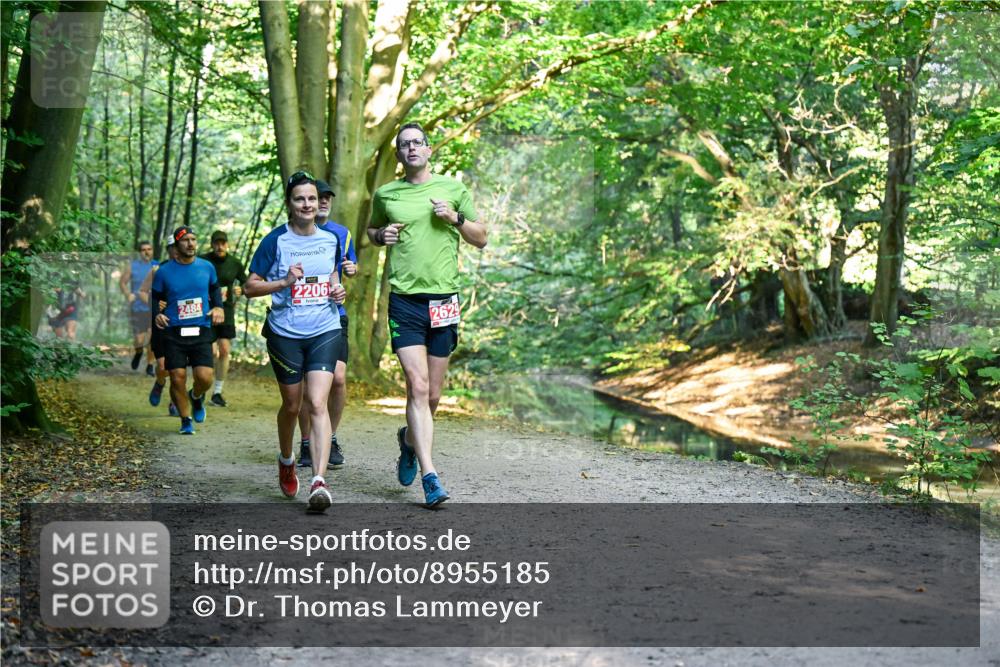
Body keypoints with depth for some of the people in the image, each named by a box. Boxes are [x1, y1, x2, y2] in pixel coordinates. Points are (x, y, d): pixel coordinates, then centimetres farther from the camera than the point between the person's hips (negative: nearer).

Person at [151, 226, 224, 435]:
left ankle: (196, 398, 25)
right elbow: (154, 299, 12)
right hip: (173, 333, -1)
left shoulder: (207, 267, 6)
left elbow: (215, 289, 24)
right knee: (177, 379, -3)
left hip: (201, 332, 1)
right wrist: (156, 315, -7)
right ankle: (186, 420, 17)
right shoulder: (164, 272, 1)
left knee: (205, 378, -12)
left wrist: (218, 307, 8)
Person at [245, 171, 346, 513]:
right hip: (285, 334, -1)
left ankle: (319, 481, -20)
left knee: (317, 403, -13)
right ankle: (286, 460, 41)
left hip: (325, 332, 1)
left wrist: (337, 291, 4)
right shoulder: (275, 241, -4)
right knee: (292, 405, 11)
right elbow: (249, 287, -2)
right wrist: (284, 282, -17)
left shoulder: (331, 240, 8)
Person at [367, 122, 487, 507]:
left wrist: (455, 218, -5)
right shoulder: (385, 194, 9)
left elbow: (481, 239, 13)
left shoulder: (453, 189, 8)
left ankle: (409, 439, 39)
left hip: (443, 299, 1)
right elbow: (371, 230, 26)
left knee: (432, 396, 8)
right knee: (417, 387, -14)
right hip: (404, 301, -1)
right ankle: (430, 478, -13)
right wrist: (381, 235, 3)